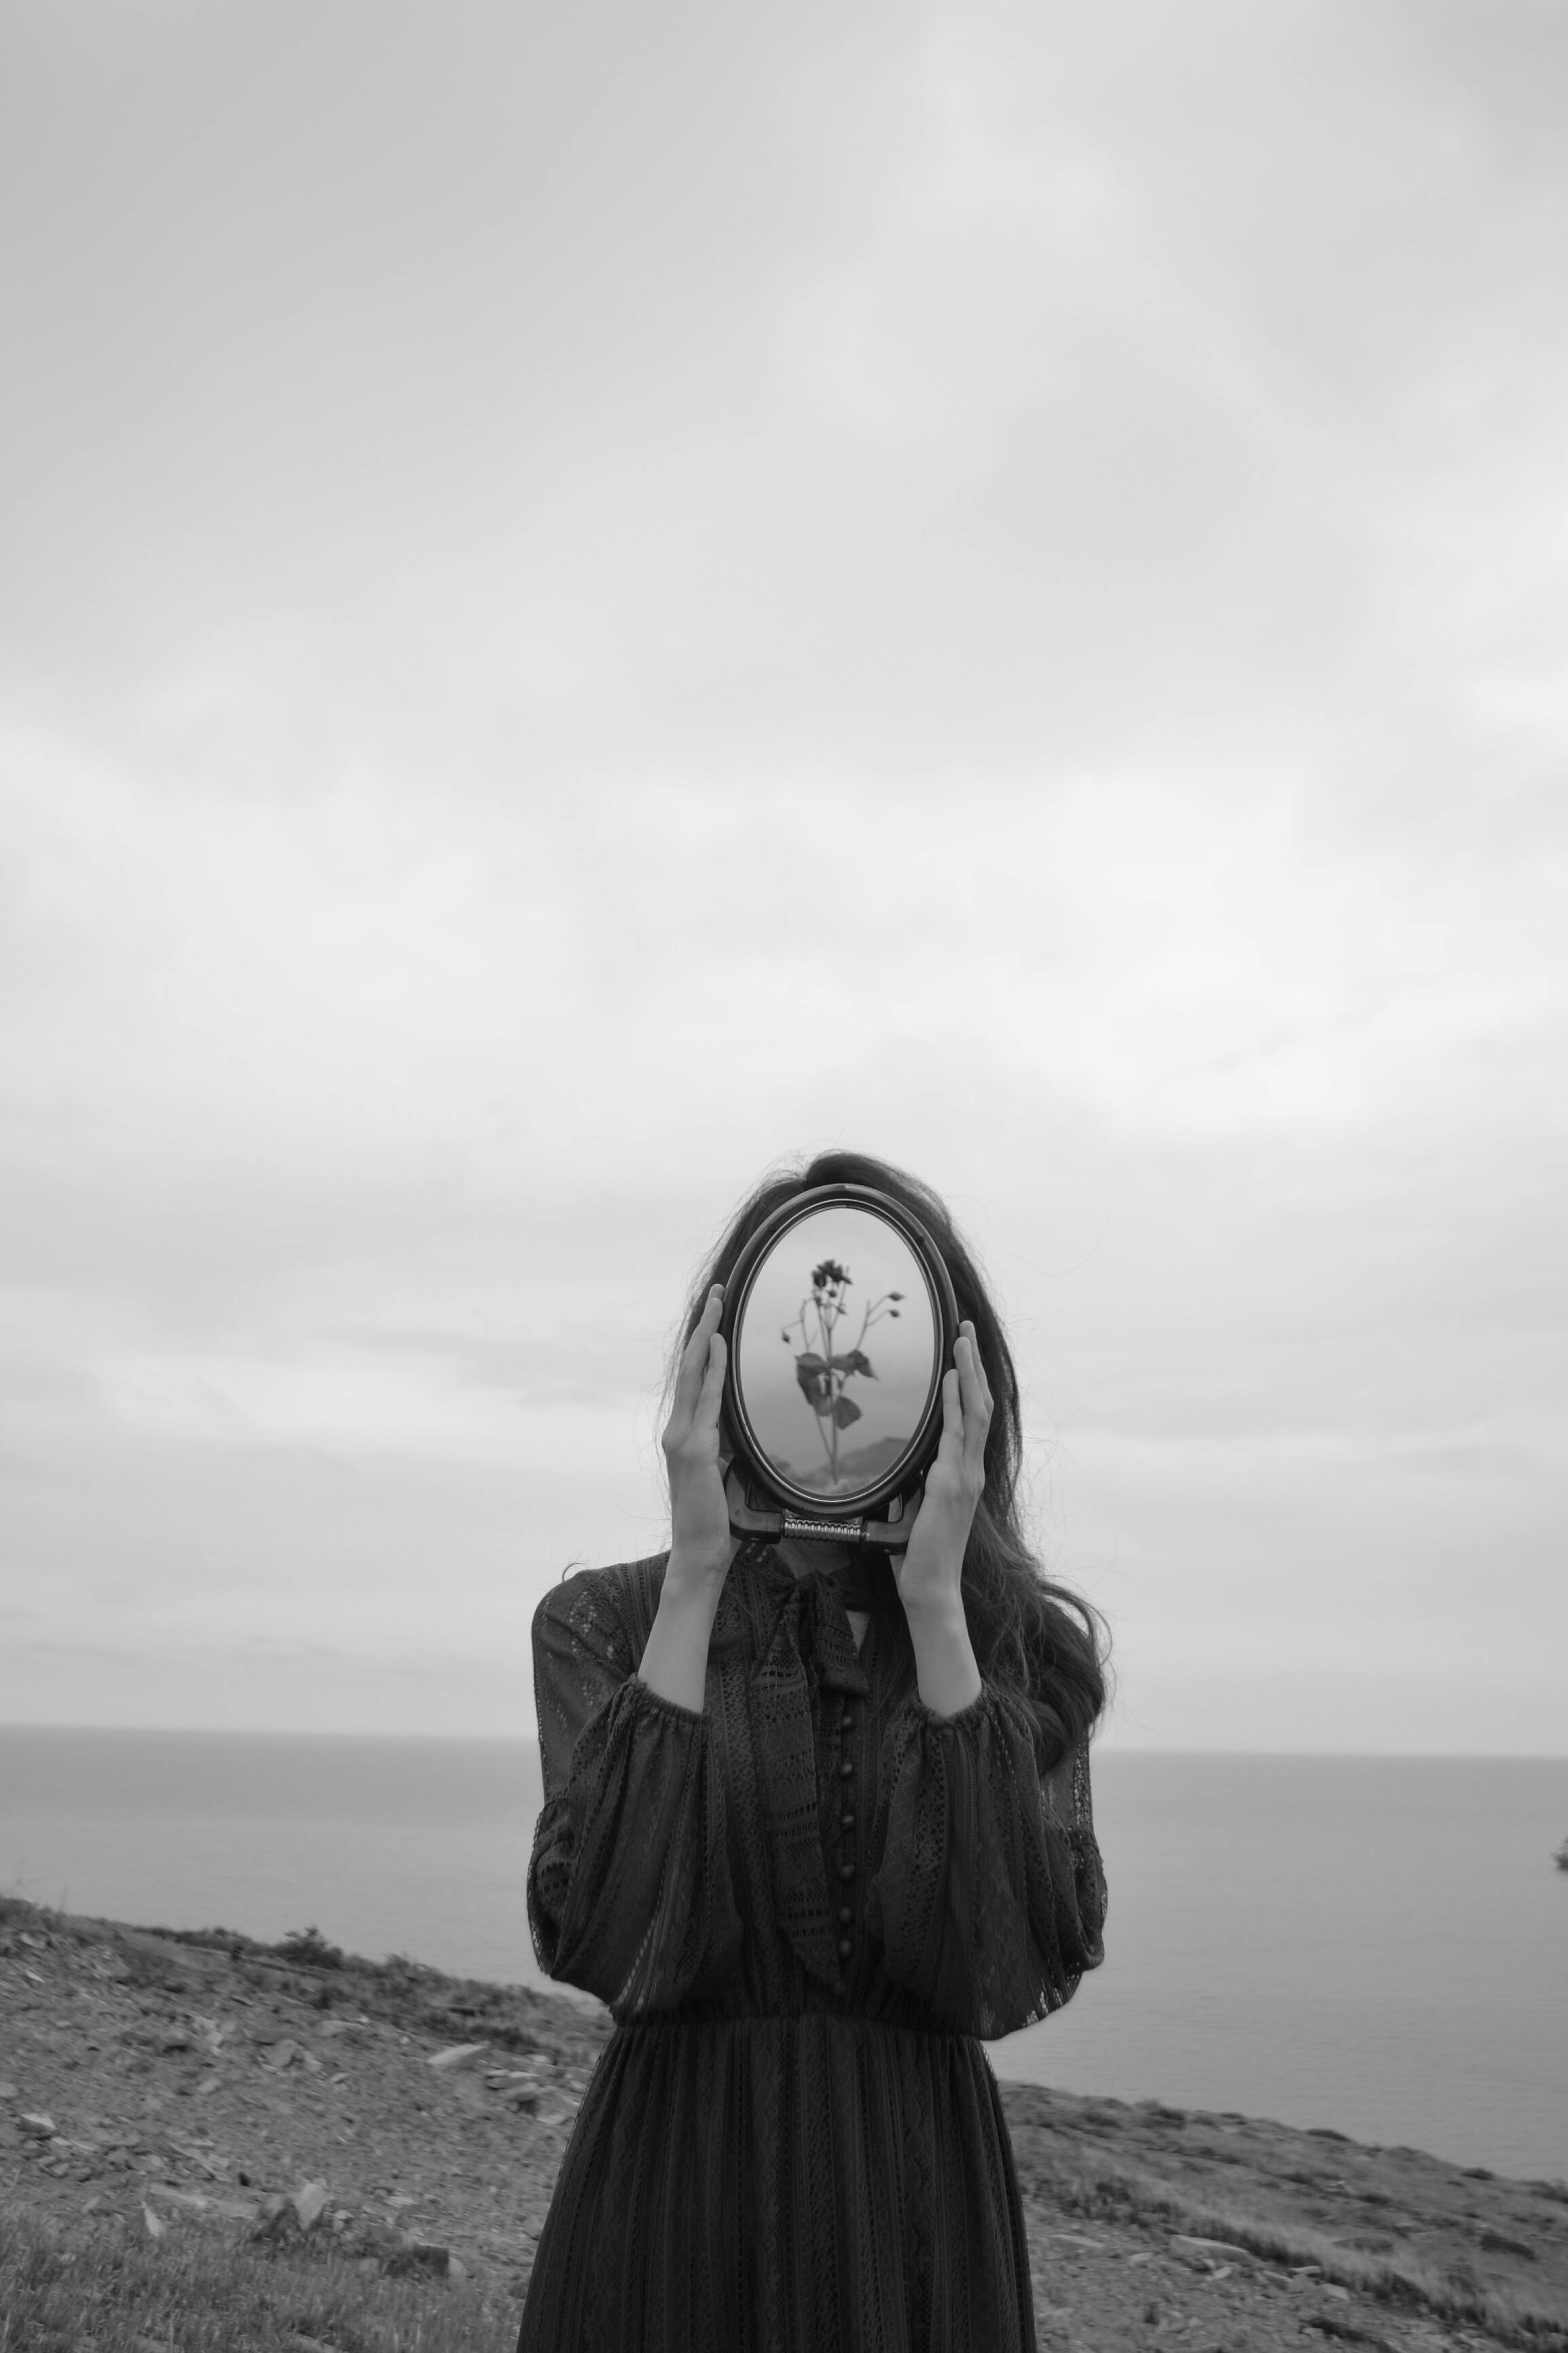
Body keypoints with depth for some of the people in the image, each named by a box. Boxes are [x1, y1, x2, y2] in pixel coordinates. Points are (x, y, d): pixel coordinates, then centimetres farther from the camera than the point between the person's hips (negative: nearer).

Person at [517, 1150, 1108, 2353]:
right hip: (673, 2199, -1)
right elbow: (606, 1947, -20)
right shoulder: (603, 1622, -6)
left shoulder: (1027, 1645, -4)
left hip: (927, 2213, 1)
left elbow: (1008, 1978, -17)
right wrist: (697, 1579, -23)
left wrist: (932, 1602, -21)